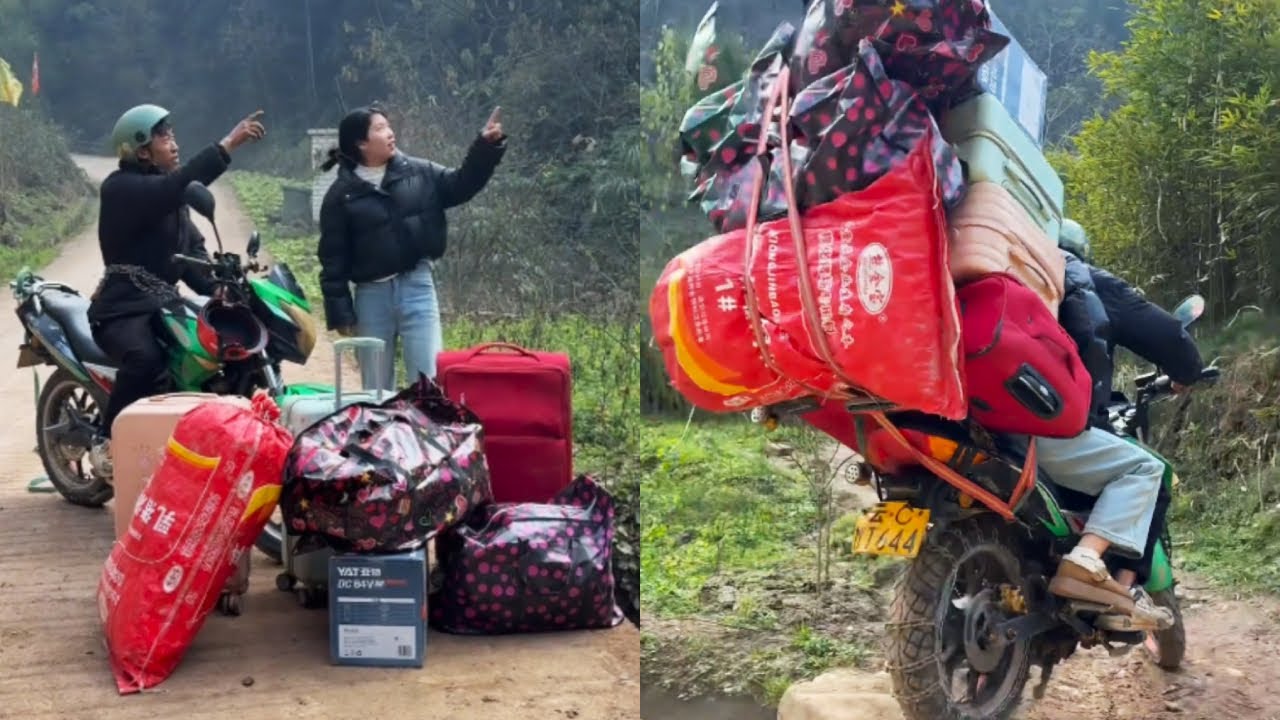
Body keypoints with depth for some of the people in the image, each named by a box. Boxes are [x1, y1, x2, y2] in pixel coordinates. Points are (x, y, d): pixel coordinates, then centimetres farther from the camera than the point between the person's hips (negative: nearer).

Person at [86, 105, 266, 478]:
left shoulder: (170, 195, 18)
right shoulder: (120, 188, -10)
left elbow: (192, 251, 14)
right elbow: (175, 187, -29)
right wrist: (227, 145, -34)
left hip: (164, 304, 8)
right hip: (123, 307, -8)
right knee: (145, 359, -37)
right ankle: (106, 440, -20)